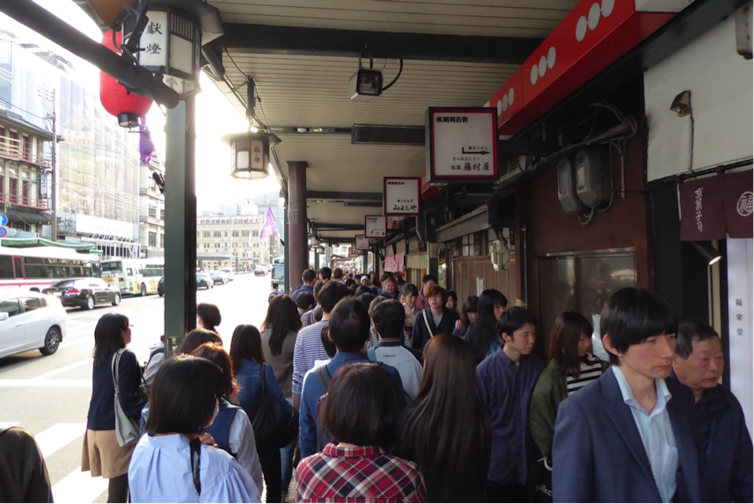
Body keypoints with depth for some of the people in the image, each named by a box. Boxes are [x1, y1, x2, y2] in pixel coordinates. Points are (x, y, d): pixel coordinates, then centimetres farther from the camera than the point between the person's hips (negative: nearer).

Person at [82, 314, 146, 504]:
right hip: (116, 428, -7)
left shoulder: (99, 357, 9)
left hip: (96, 426, 8)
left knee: (115, 484, 17)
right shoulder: (126, 357, -14)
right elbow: (127, 399, -18)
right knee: (119, 486, 1)